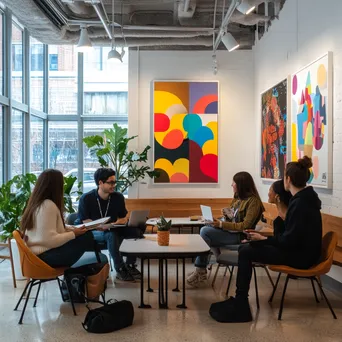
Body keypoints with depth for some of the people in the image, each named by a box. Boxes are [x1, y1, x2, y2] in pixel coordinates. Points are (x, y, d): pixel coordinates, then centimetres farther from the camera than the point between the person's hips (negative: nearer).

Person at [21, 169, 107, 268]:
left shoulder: (37, 203, 13)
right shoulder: (48, 205, -18)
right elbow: (50, 240, -23)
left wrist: (71, 229, 6)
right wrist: (73, 233, -12)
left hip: (40, 253, 10)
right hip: (45, 256, -10)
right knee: (86, 236, -11)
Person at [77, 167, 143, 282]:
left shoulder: (118, 197, -1)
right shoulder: (86, 198, -11)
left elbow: (124, 219, 6)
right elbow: (85, 221, -11)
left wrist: (115, 223, -17)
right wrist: (102, 226, -28)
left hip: (114, 230, 4)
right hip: (93, 232, -4)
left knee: (136, 231, -20)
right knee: (111, 235, -37)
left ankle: (130, 265, -7)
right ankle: (120, 269, -24)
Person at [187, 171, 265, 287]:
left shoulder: (253, 201, -13)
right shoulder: (238, 198, 12)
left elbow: (245, 226, -20)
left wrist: (222, 224, -21)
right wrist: (227, 214, -3)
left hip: (241, 236, -9)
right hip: (231, 231, 9)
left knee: (205, 232, -20)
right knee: (205, 229, -13)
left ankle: (200, 271, -10)